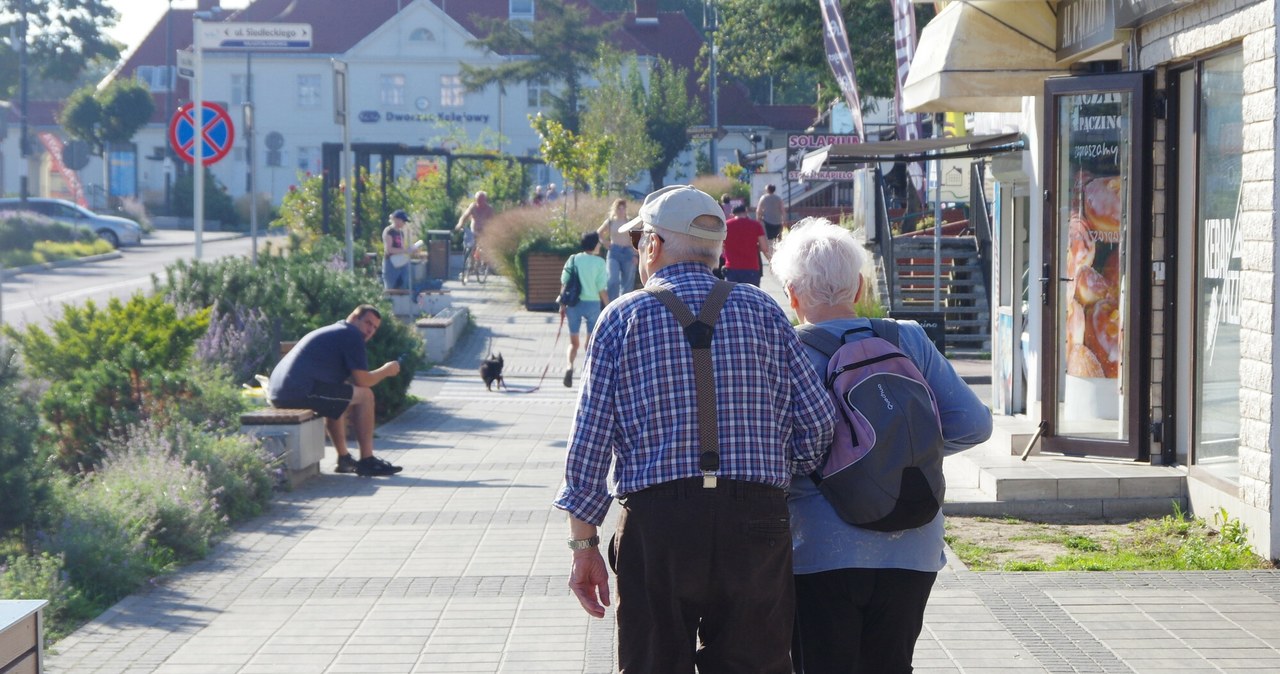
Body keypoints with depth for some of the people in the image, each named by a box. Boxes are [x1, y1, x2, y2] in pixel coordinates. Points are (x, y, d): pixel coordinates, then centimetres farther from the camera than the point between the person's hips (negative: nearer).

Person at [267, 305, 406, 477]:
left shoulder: (333, 332, 29)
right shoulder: (352, 335, -1)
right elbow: (363, 380, -6)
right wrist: (387, 370, 11)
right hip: (302, 391, -10)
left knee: (340, 399, 33)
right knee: (364, 395, -2)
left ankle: (344, 459, 30)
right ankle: (367, 461, 1)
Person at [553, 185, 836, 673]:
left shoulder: (624, 316, 4)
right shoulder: (762, 309, 8)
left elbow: (589, 438, 0)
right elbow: (817, 419, 3)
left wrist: (583, 543, 6)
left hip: (655, 523, -1)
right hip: (755, 520, 1)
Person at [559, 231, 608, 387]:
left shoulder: (573, 259, 1)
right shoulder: (599, 262, -7)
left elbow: (564, 282, 0)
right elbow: (602, 289, -8)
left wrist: (562, 305, 7)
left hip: (573, 303, 2)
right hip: (592, 303, -2)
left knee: (573, 341, 9)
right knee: (591, 341, 11)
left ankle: (570, 366, -16)